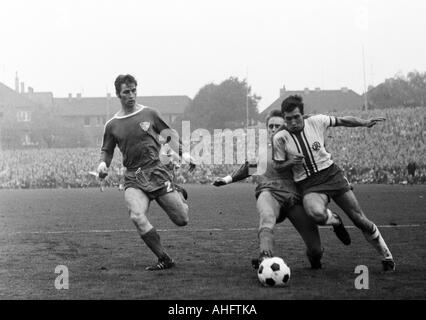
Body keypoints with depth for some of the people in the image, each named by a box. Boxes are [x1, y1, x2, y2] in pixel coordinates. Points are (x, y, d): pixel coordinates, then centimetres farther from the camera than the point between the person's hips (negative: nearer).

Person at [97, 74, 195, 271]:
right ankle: (164, 259, -14)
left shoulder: (149, 114, 4)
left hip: (156, 171, 0)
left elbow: (170, 134, 11)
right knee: (137, 217, -27)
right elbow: (107, 151, 16)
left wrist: (183, 154, -3)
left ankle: (179, 195, 34)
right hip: (133, 179, 0)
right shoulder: (112, 125, 7)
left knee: (182, 220, -3)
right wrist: (103, 164, -6)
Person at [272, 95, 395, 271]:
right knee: (317, 213, -37)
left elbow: (341, 121, 12)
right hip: (309, 186, -2)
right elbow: (277, 167, 4)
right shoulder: (280, 138, -6)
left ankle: (386, 256, 21)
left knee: (360, 220, 0)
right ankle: (335, 221, 1)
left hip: (331, 174, 2)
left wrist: (364, 123, 1)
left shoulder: (316, 121, -3)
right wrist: (290, 162, -16)